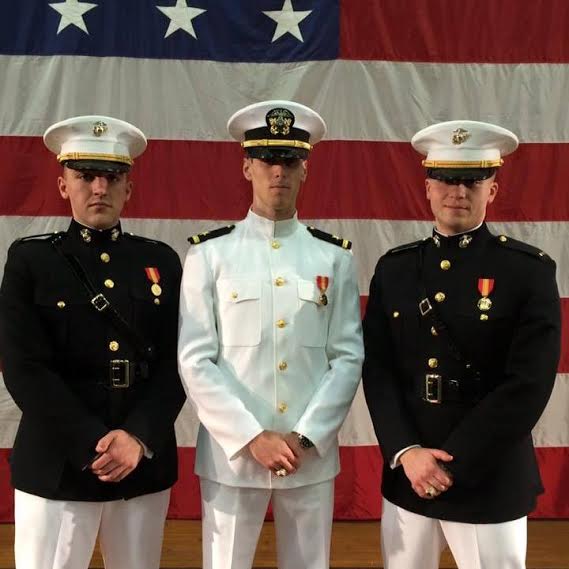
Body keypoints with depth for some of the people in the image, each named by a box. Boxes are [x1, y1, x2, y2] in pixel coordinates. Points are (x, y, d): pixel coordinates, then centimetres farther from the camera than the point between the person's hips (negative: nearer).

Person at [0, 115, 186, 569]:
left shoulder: (161, 261, 6)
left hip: (147, 466, 3)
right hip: (56, 467, -2)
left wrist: (138, 438, -13)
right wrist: (93, 446, -15)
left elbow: (176, 363, 1)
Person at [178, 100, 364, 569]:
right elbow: (195, 361, -6)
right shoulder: (208, 255, -1)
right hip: (231, 454, -1)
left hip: (312, 456, 2)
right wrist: (253, 438, -12)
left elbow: (348, 357, 0)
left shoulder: (335, 257, 4)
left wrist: (305, 438, -9)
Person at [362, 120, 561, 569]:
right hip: (405, 478, 3)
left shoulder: (529, 270, -7)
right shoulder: (394, 269, 4)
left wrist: (452, 464, -15)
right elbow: (377, 370, 1)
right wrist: (405, 452, -12)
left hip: (491, 484, -3)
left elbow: (528, 386, -14)